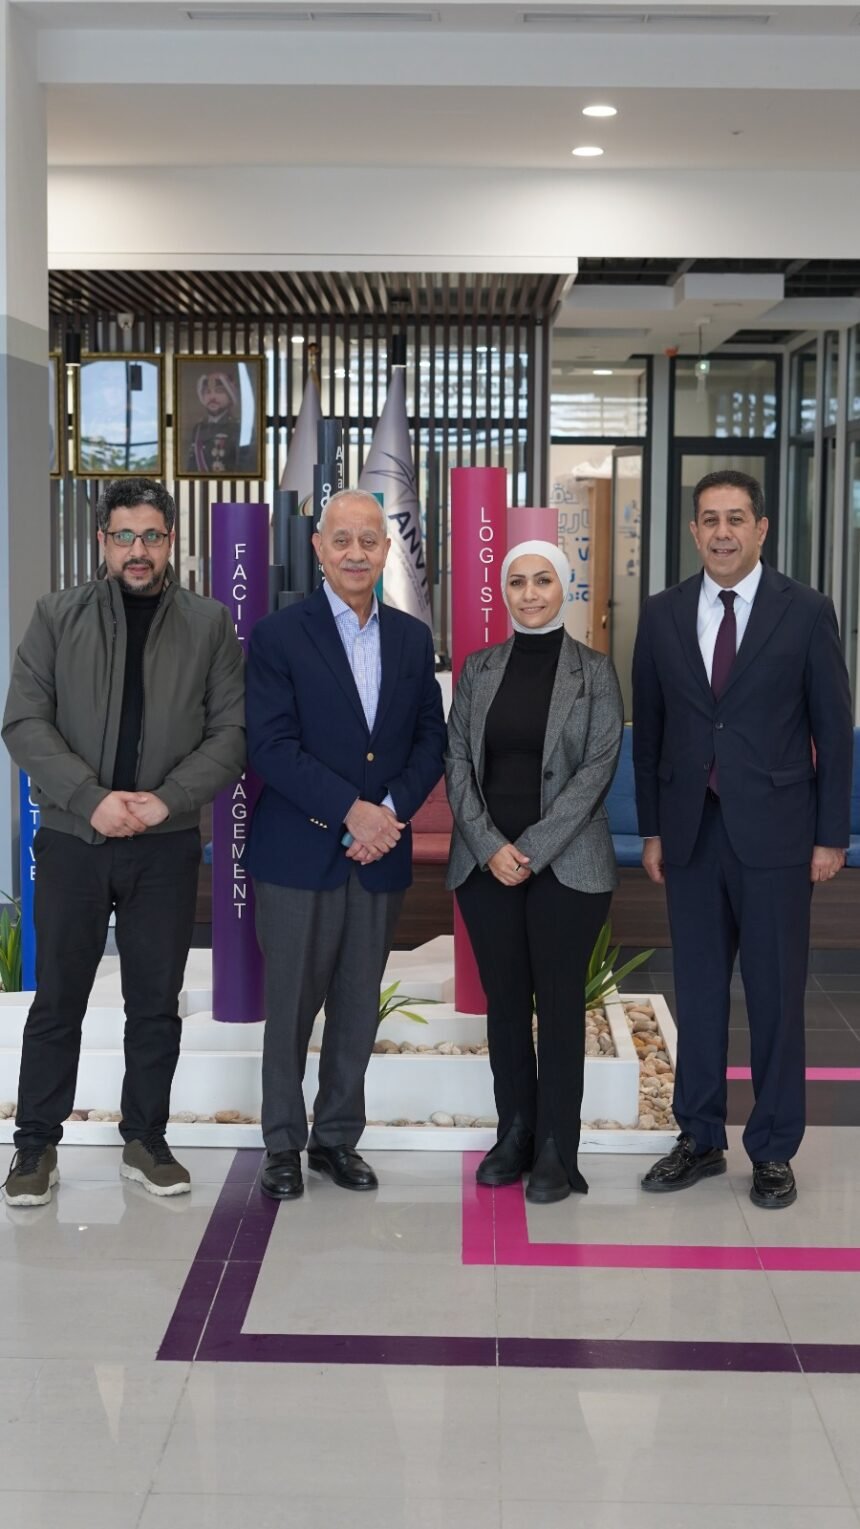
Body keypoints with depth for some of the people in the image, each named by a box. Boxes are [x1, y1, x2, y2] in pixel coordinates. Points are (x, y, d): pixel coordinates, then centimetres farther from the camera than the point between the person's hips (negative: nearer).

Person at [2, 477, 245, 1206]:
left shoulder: (209, 624, 4)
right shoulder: (59, 615, 4)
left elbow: (232, 730, 0)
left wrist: (166, 799, -14)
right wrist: (93, 798, -15)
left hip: (166, 844, 1)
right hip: (72, 838, 0)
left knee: (156, 1003, 8)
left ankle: (146, 1139, 23)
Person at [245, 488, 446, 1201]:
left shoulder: (412, 637, 10)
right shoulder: (279, 635, -4)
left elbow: (431, 740, 8)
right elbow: (272, 747, -11)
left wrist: (391, 809, -9)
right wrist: (350, 810, -17)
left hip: (381, 852, 4)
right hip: (300, 852, -3)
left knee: (359, 1008, 10)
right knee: (291, 1006, 4)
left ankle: (338, 1137, 24)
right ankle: (283, 1143, 18)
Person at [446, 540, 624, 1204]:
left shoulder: (594, 670, 0)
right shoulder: (478, 669, 9)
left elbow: (598, 767, -6)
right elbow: (458, 761, 5)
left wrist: (532, 849, -13)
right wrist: (489, 845, -9)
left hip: (566, 864, -3)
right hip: (486, 863, 3)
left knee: (559, 1002, 1)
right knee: (504, 1000, 8)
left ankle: (557, 1151, 8)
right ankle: (514, 1136, 19)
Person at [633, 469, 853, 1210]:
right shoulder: (664, 614, 5)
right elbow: (648, 728, 10)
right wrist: (651, 828, 8)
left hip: (773, 832, -3)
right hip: (692, 831, 3)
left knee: (776, 994, 4)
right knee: (698, 991, 10)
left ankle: (774, 1150, 16)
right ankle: (701, 1139, 22)